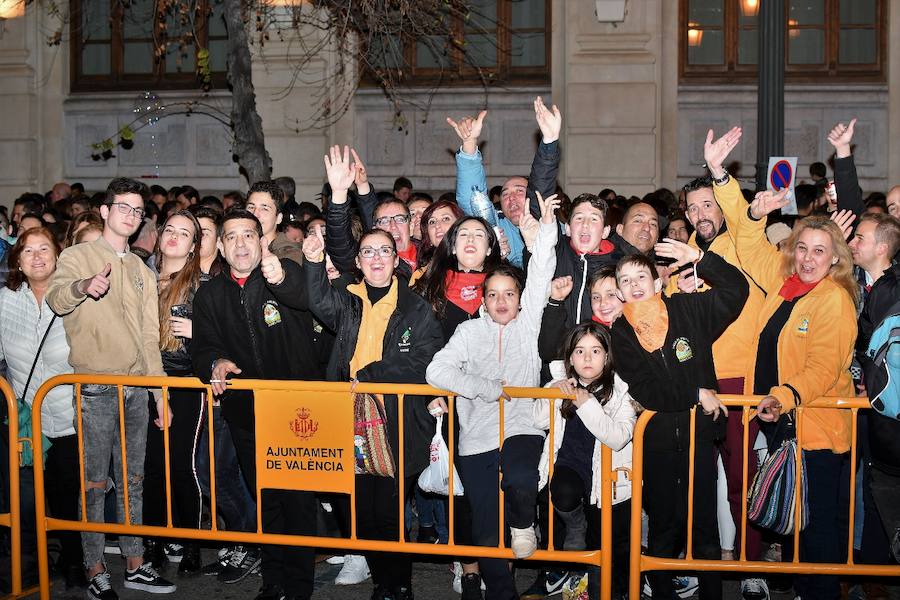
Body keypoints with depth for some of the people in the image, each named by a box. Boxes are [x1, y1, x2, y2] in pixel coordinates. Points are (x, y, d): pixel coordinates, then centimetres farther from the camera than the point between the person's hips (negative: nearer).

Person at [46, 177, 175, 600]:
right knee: (95, 483, -1)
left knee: (132, 481, 11)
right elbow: (56, 299, -21)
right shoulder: (77, 257, 0)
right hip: (95, 387, -5)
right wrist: (83, 286, -43)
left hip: (136, 388, 5)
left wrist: (161, 393, 13)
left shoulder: (142, 272, 16)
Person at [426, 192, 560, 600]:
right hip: (477, 438, 1)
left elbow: (539, 279, -5)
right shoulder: (470, 331, 6)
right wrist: (486, 388, -10)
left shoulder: (527, 323, 7)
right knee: (486, 533, 1)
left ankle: (524, 524, 2)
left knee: (520, 481, -33)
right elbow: (437, 371, -7)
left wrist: (545, 231, -15)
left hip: (521, 429, -1)